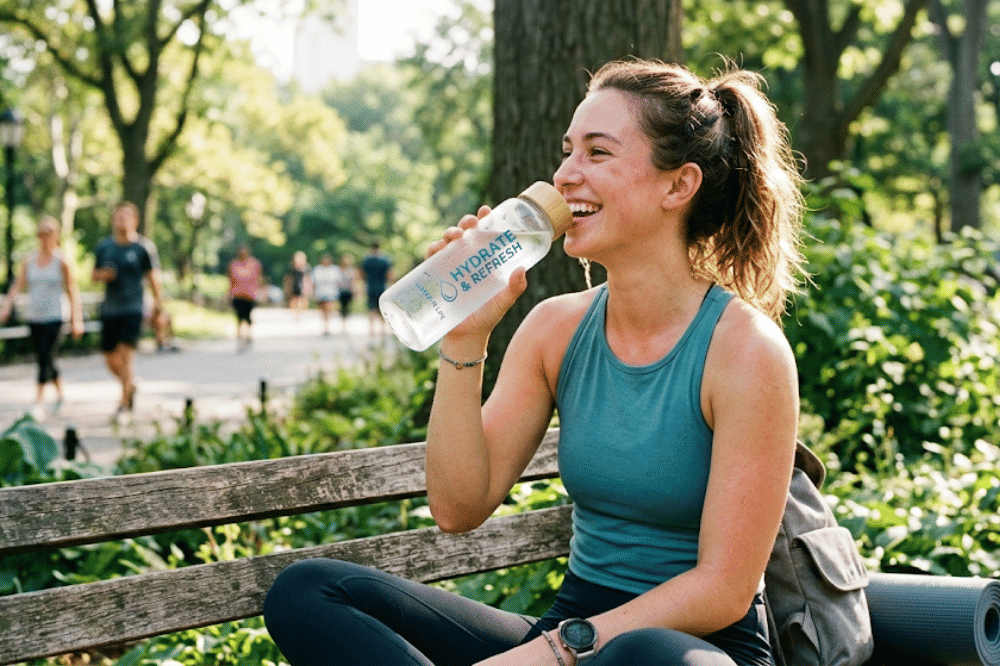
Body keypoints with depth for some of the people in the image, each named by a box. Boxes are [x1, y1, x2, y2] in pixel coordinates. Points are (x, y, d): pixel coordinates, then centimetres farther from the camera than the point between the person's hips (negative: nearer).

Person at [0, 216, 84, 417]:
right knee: (42, 360, 12)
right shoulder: (29, 260, 8)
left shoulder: (62, 261, -3)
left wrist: (76, 320, -7)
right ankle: (59, 392, 33)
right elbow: (18, 286, 7)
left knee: (45, 358, -14)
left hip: (54, 317, -5)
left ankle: (38, 402, -16)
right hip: (33, 317, 5)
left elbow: (72, 292, -2)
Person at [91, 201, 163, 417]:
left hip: (133, 309, -4)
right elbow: (94, 274, 17)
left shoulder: (144, 247, -1)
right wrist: (103, 275, -6)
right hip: (109, 309, 4)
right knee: (110, 359, 7)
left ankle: (125, 403, -8)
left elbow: (152, 276, 5)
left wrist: (157, 302, 1)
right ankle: (130, 386, 36)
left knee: (126, 354, -15)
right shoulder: (103, 246, 9)